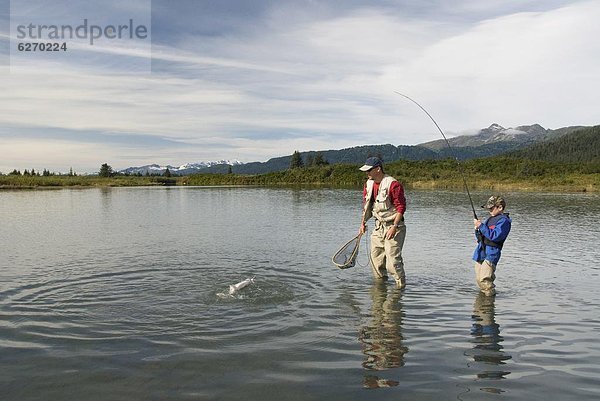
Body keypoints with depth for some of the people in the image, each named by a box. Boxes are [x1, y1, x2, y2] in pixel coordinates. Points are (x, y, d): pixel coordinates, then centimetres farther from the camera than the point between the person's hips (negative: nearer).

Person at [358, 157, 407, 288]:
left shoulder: (393, 184, -18)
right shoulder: (368, 184, 6)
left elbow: (401, 208, -17)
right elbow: (366, 206, 18)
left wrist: (394, 227, -22)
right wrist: (363, 223, 11)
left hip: (393, 227, -7)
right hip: (378, 227, 8)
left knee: (393, 260, -11)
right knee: (376, 259, 11)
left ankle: (401, 285, 4)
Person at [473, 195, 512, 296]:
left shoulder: (504, 221, -8)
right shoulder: (490, 219, 18)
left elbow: (495, 236, -21)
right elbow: (480, 236, 22)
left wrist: (481, 226, -20)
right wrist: (477, 229, 1)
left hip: (491, 254, -8)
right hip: (480, 252, 9)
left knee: (485, 279, -15)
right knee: (479, 279, 11)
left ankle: (491, 296, -3)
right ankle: (483, 293, 25)